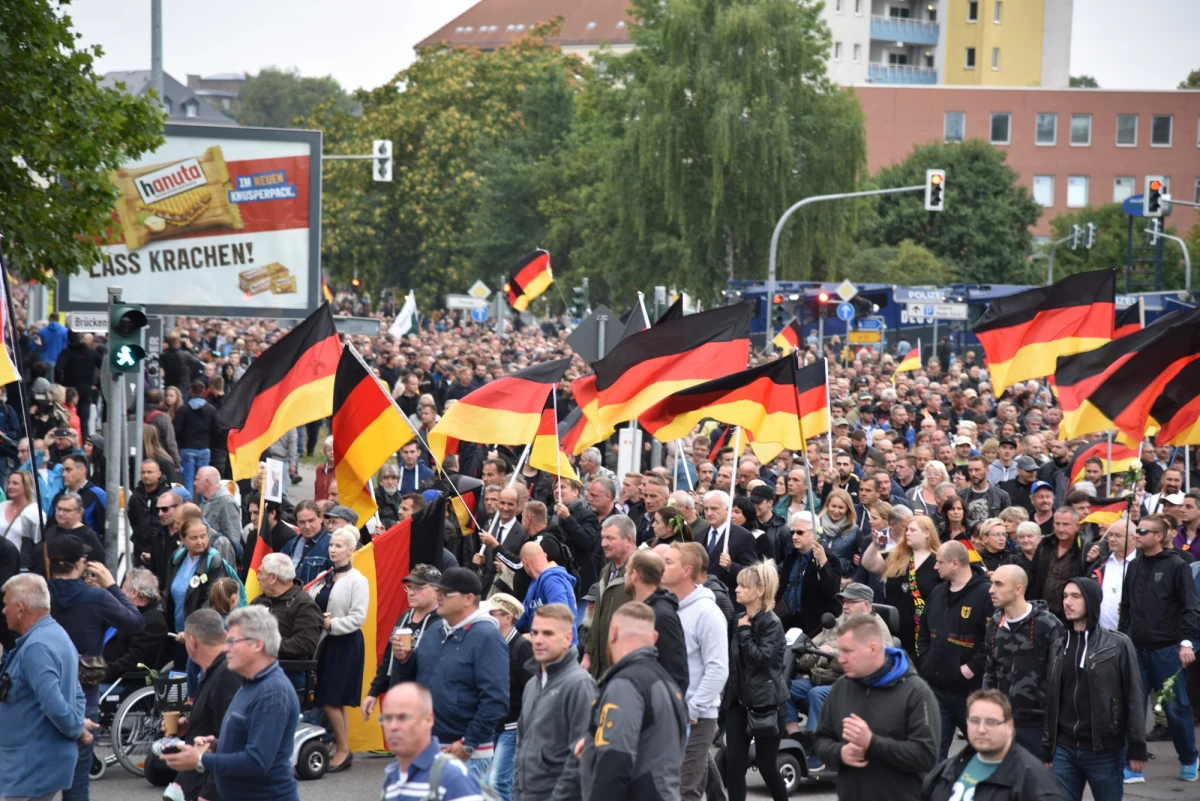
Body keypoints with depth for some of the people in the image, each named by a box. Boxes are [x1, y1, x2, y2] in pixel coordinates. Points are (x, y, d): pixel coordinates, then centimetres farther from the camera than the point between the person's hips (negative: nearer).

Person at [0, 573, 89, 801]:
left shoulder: (35, 648, -22)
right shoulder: (57, 635, 13)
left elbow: (54, 705, -29)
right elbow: (75, 694, 18)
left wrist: (76, 730, -13)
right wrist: (78, 727, 5)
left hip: (33, 767, -10)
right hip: (38, 763, 10)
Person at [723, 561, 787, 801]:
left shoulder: (772, 624, -10)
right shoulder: (739, 620, 8)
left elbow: (761, 657, -23)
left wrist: (745, 632, -16)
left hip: (764, 702, -6)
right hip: (738, 700, 6)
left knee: (766, 764, 3)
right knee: (734, 763, -1)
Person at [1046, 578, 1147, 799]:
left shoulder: (1117, 645, -3)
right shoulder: (1059, 645, 8)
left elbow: (1134, 698, -4)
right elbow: (1050, 699, 10)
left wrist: (1137, 748, -7)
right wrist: (1047, 748, 8)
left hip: (1104, 750, -3)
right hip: (1064, 749, 3)